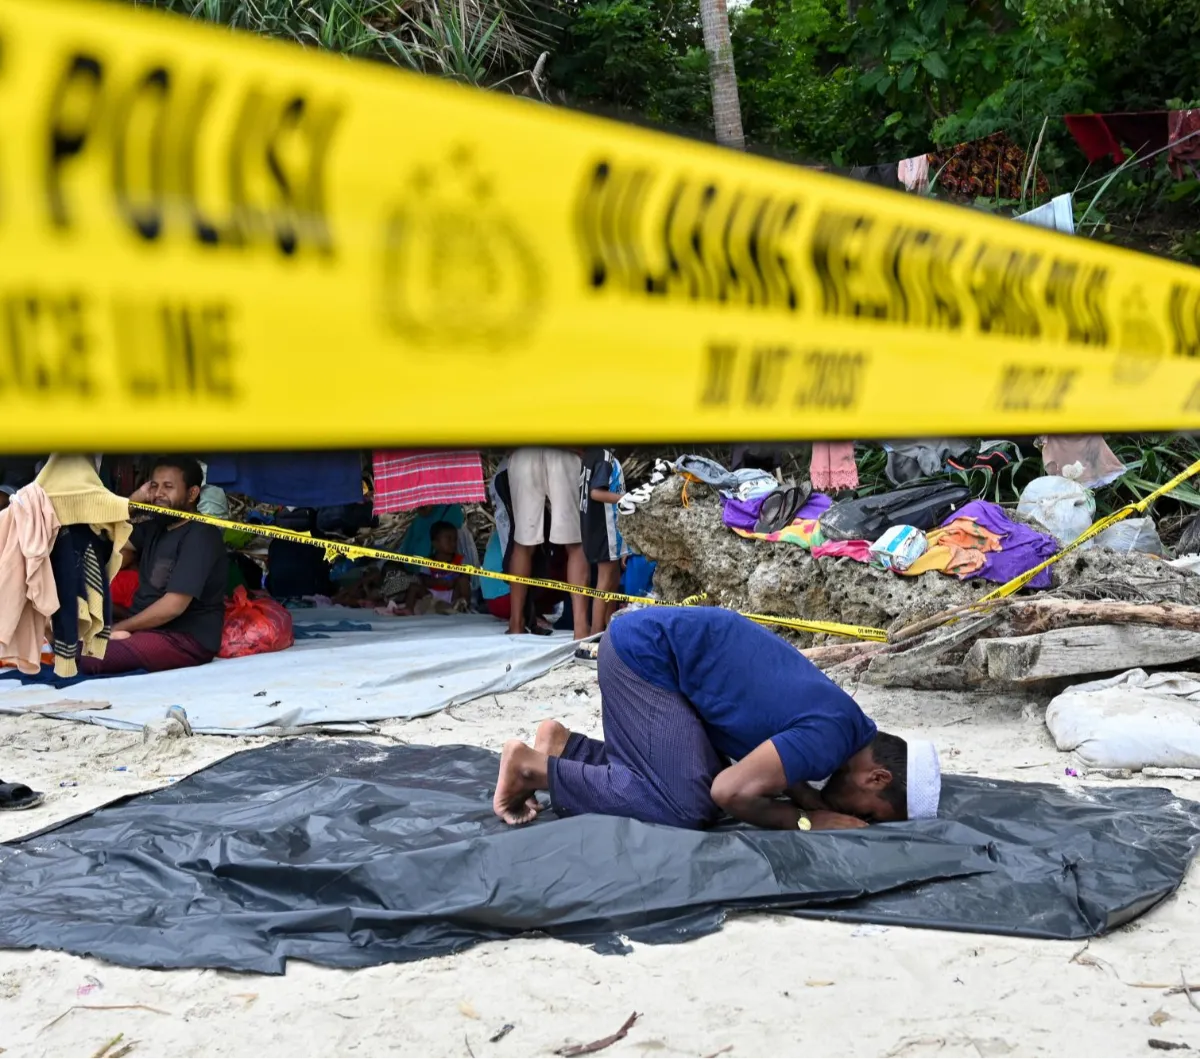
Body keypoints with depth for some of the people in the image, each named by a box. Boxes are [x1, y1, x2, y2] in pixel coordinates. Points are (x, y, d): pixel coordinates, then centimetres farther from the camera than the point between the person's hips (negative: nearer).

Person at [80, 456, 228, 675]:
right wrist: (136, 499, 6)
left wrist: (117, 627, -13)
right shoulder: (153, 528, 16)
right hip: (145, 626, 9)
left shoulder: (200, 536, -13)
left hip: (186, 640, -9)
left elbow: (173, 605, -20)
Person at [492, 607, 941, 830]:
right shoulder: (831, 736, -22)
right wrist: (809, 821, -12)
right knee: (687, 806, -14)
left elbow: (771, 770, 18)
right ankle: (534, 767, -5)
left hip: (651, 646, 10)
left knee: (692, 777, 9)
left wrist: (817, 803, -1)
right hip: (644, 651, -10)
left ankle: (563, 744, 17)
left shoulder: (847, 725, 7)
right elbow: (731, 791, -27)